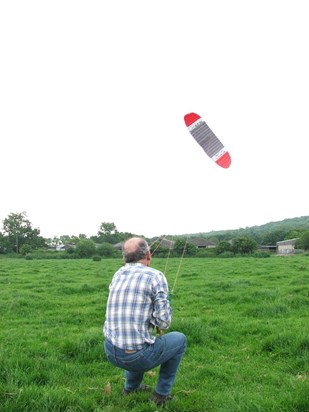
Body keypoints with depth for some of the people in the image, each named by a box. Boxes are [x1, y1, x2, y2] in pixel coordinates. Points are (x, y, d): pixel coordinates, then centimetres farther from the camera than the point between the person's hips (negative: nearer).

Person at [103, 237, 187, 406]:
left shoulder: (117, 275, 8)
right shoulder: (155, 276, -11)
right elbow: (163, 322, -14)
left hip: (110, 352, 6)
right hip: (138, 356, -6)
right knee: (179, 340, 20)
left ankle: (131, 386, 34)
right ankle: (161, 393, 21)